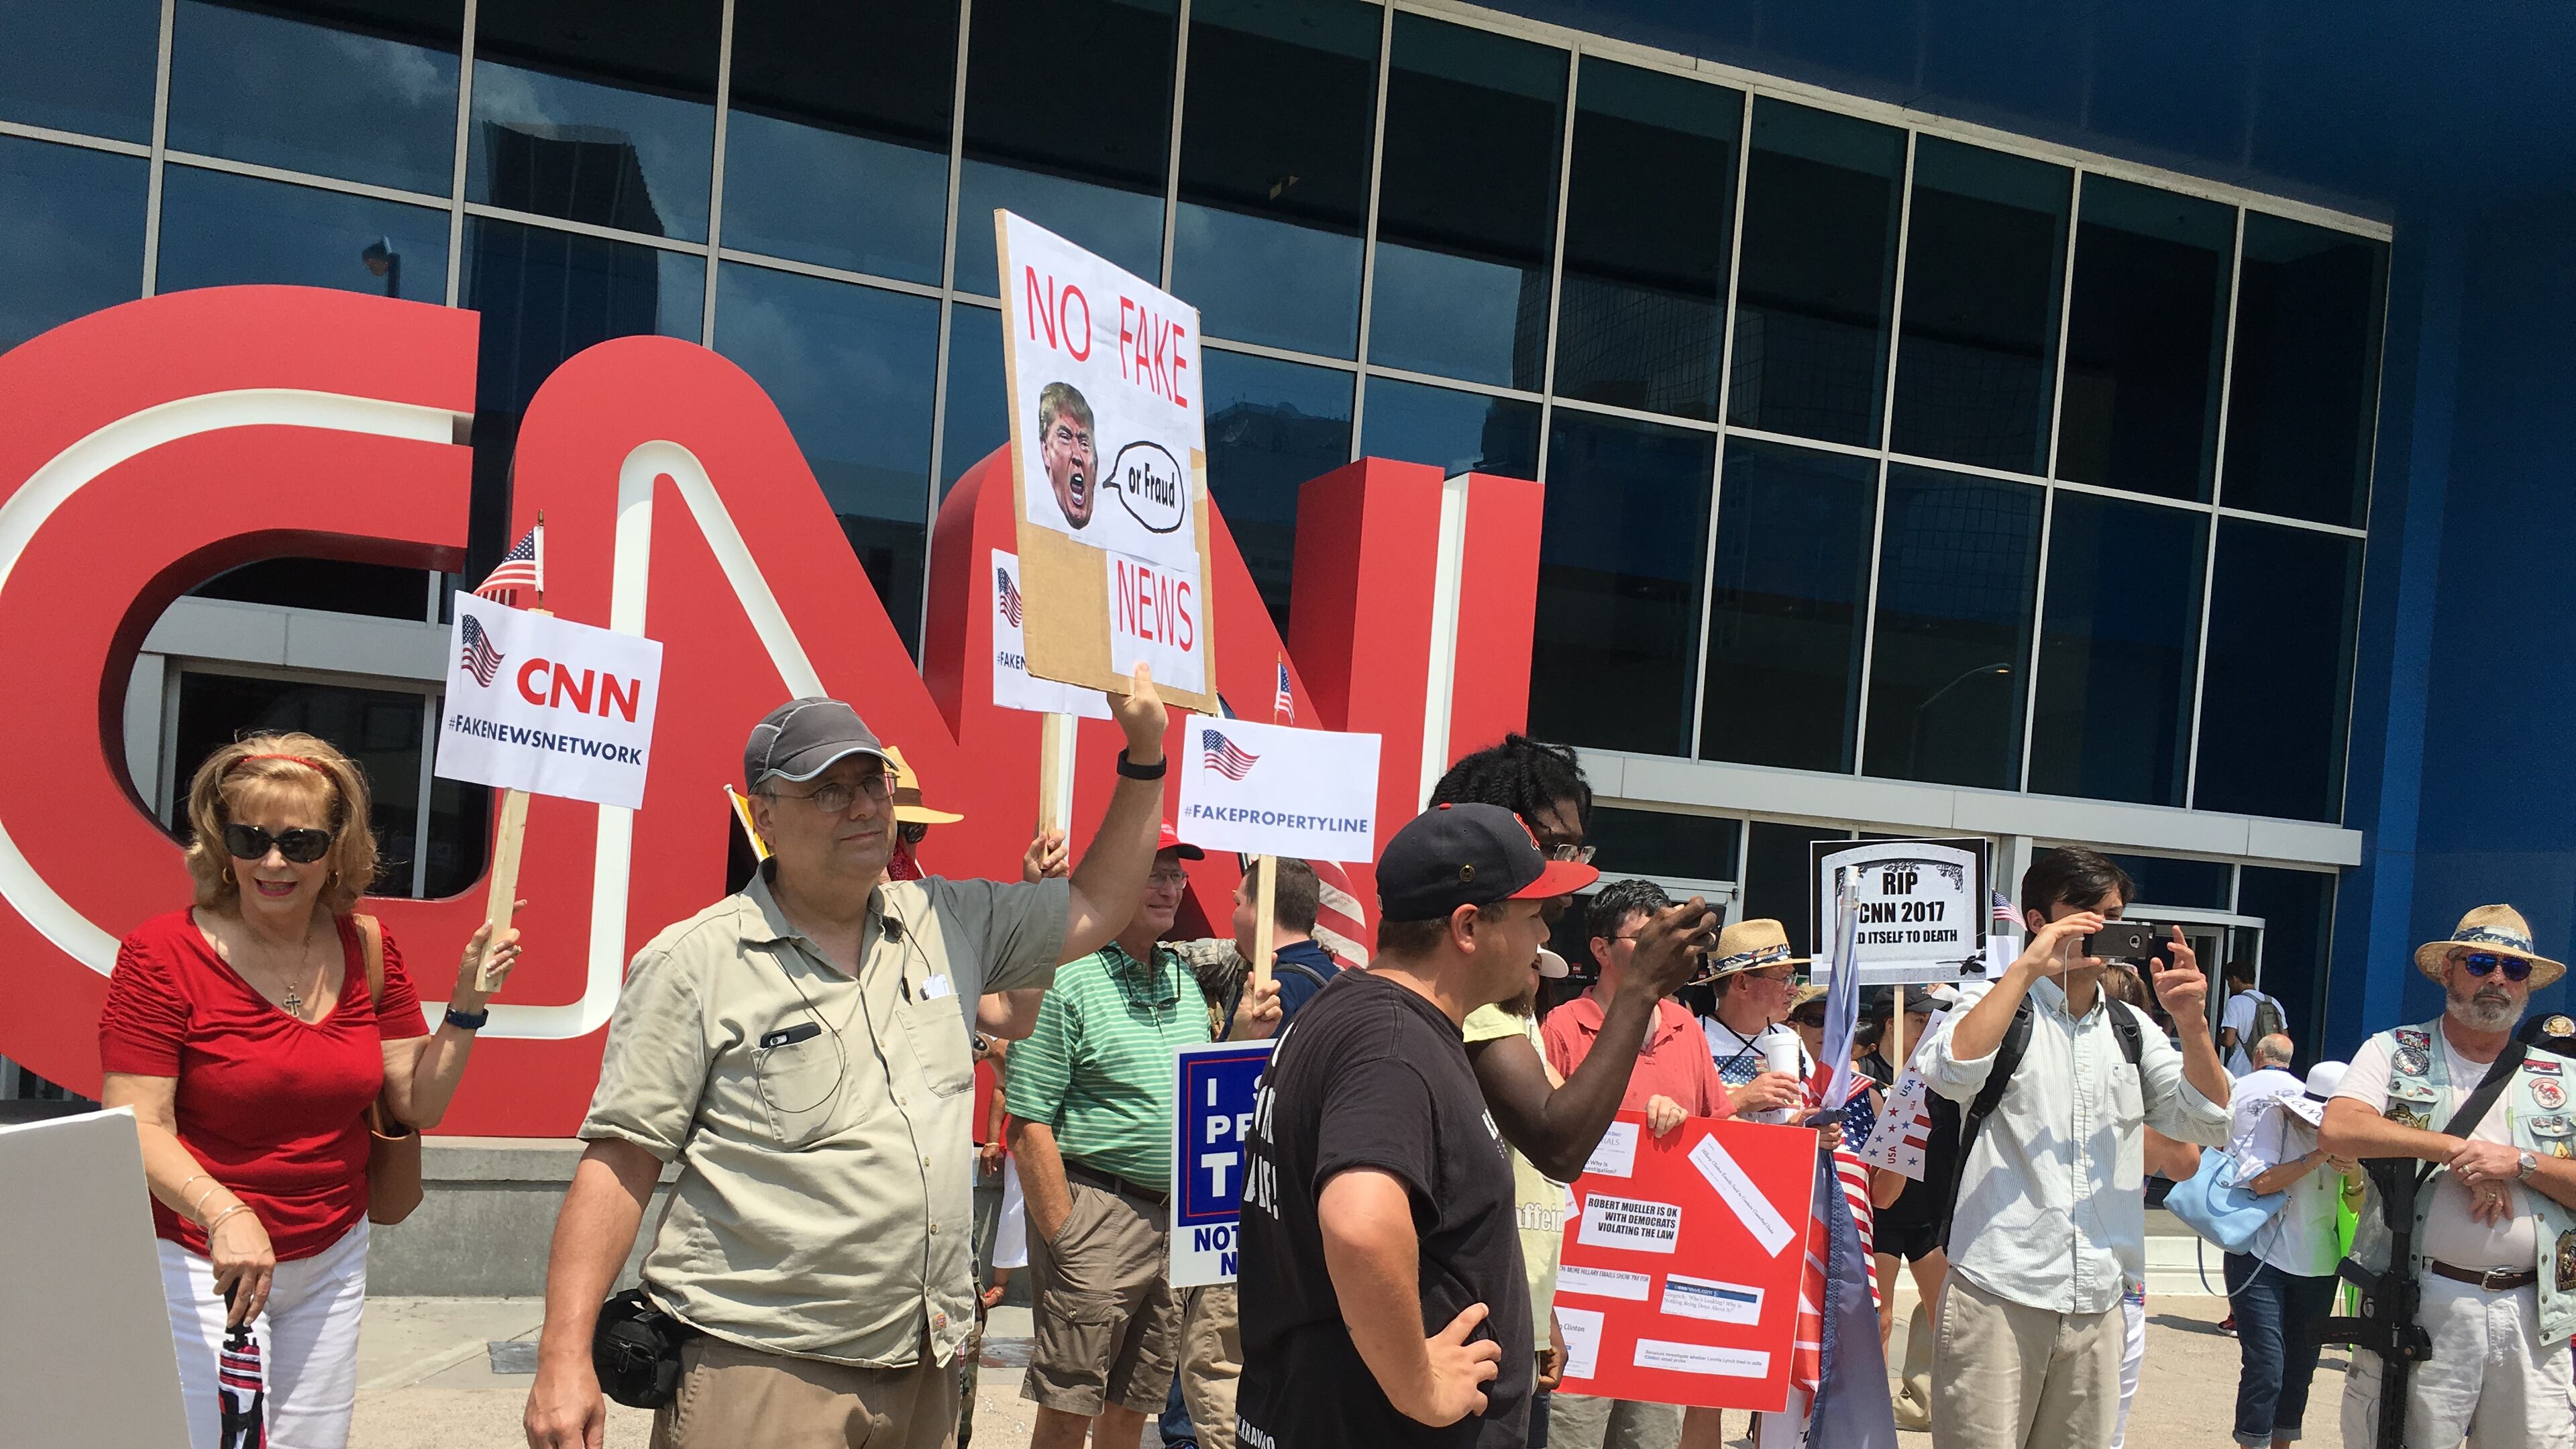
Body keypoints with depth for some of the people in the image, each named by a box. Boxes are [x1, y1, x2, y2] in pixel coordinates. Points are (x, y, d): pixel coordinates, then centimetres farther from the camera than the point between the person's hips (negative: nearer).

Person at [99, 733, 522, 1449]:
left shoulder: (367, 947, 0)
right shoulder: (162, 953, -12)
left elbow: (418, 1106, 3)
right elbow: (136, 1127, -17)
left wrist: (466, 1005, -10)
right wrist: (225, 1214, -32)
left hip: (334, 1261, 4)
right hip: (203, 1264, -4)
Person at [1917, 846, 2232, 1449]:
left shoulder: (2131, 1029, 15)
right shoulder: (1995, 1003, 1)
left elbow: (2209, 1123, 8)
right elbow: (1952, 1072, -20)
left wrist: (2191, 1020, -6)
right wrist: (2027, 967, -19)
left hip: (2099, 1305, 5)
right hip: (1999, 1293, -5)